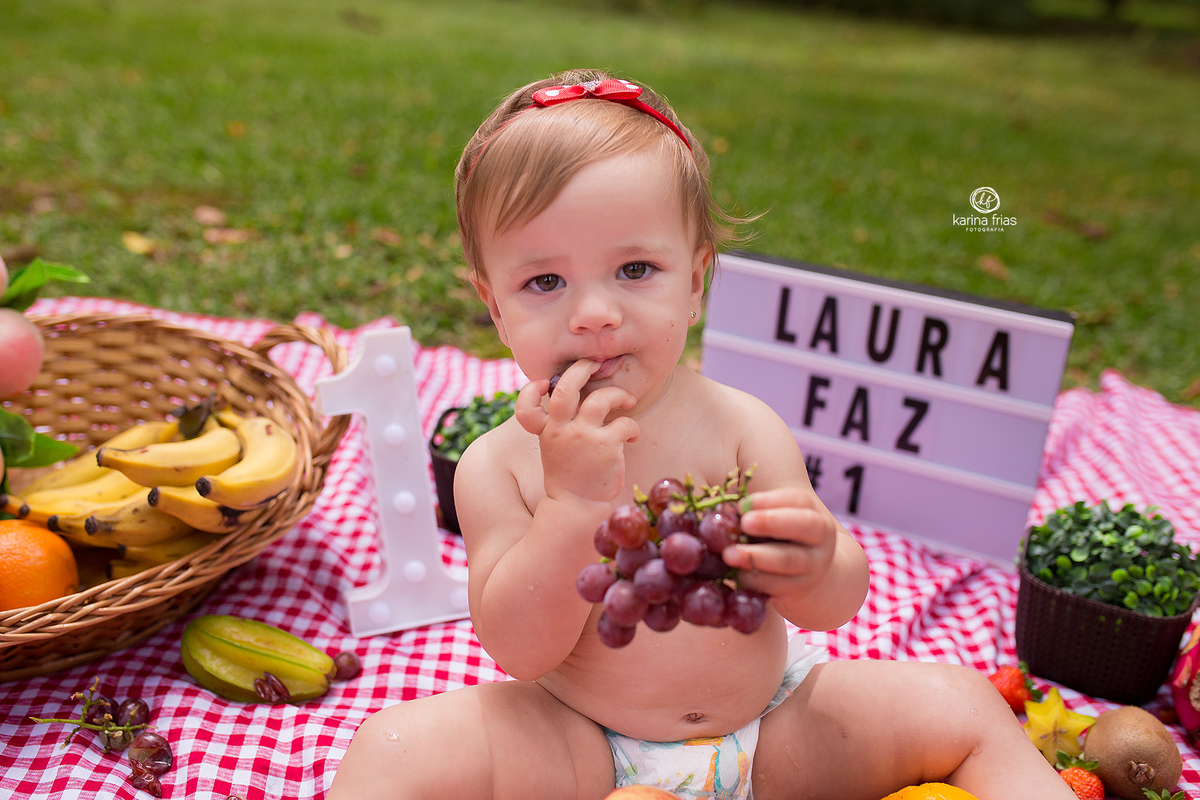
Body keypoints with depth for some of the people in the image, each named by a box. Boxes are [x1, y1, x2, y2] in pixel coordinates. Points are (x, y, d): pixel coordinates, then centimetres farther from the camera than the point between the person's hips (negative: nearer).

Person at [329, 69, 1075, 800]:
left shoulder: (741, 426, -11)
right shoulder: (498, 465, -12)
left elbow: (838, 605, -11)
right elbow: (518, 650, -18)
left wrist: (816, 567, -36)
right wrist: (572, 502, -30)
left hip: (769, 730, 2)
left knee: (964, 703, -8)